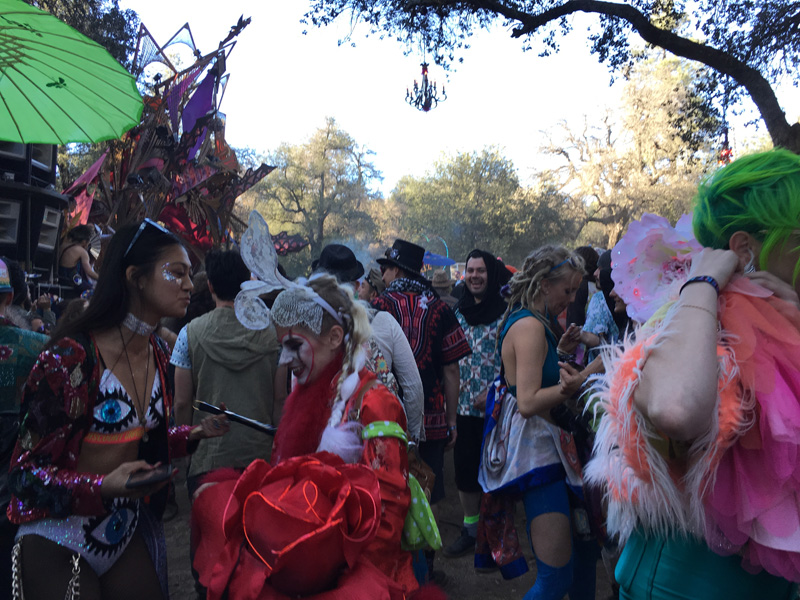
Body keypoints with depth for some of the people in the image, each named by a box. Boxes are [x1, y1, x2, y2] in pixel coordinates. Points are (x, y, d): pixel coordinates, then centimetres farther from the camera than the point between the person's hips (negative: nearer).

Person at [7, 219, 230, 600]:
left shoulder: (157, 354, 1)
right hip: (59, 545, -6)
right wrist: (104, 487, -32)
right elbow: (26, 471, -17)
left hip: (128, 532, 7)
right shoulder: (70, 357, -22)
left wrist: (194, 434, 0)